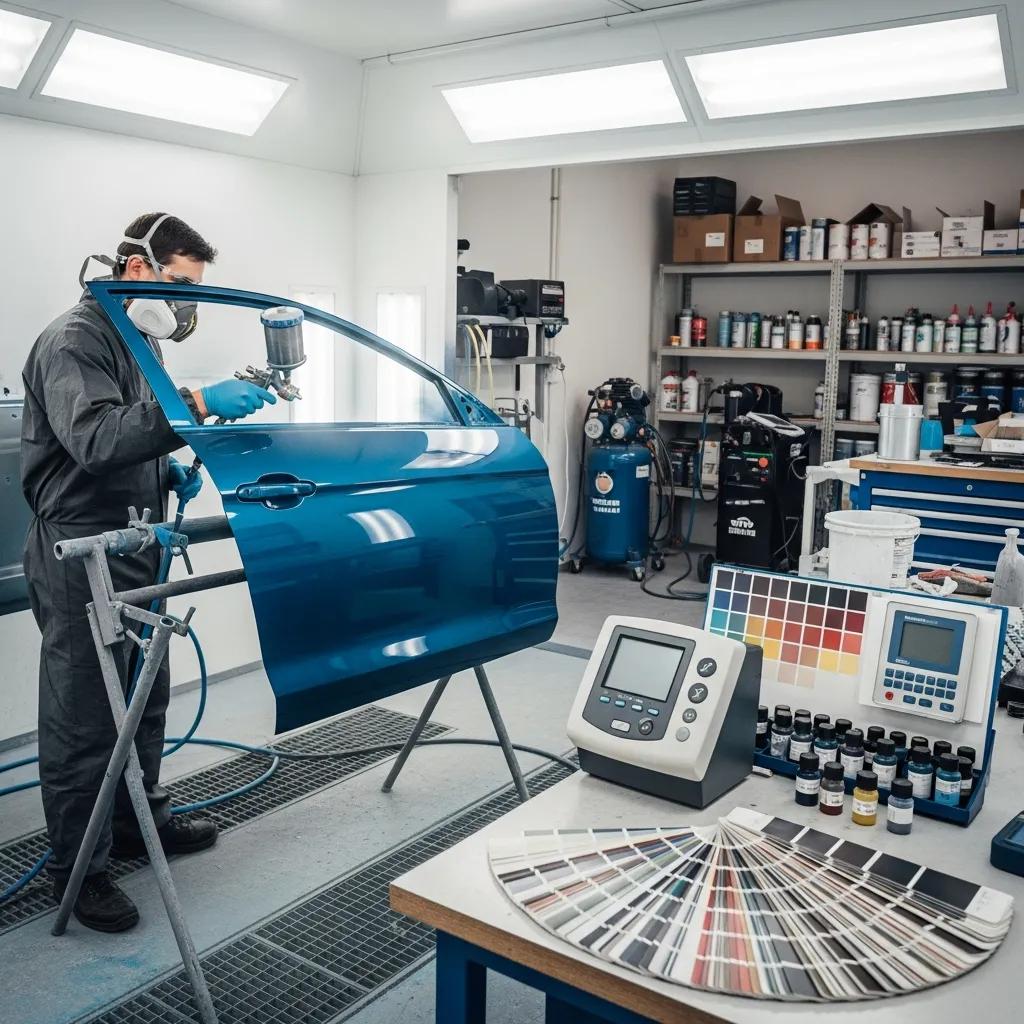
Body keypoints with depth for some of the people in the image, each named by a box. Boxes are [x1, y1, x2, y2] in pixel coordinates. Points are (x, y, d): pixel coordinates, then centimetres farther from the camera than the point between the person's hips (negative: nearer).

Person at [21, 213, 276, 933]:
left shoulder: (132, 344, 17)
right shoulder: (74, 341, -14)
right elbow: (94, 440, -30)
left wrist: (170, 474, 7)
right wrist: (198, 406, -36)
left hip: (134, 554, 10)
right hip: (82, 557, -9)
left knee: (145, 698, 18)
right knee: (83, 716, -1)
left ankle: (140, 821, 34)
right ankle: (78, 868, 12)